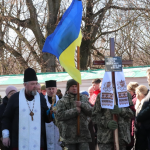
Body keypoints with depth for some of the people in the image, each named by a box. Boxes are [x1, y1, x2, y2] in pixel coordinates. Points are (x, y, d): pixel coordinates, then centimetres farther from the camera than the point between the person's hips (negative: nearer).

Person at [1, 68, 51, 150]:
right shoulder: (15, 98, 4)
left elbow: (46, 118, 13)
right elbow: (6, 118, 6)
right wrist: (5, 135, -1)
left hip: (37, 142, 2)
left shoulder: (41, 98, 10)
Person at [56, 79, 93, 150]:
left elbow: (90, 112, 3)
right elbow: (59, 115, -11)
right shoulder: (62, 101, 5)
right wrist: (75, 110, -14)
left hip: (83, 134, 1)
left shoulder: (84, 99, 13)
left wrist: (82, 105, -14)